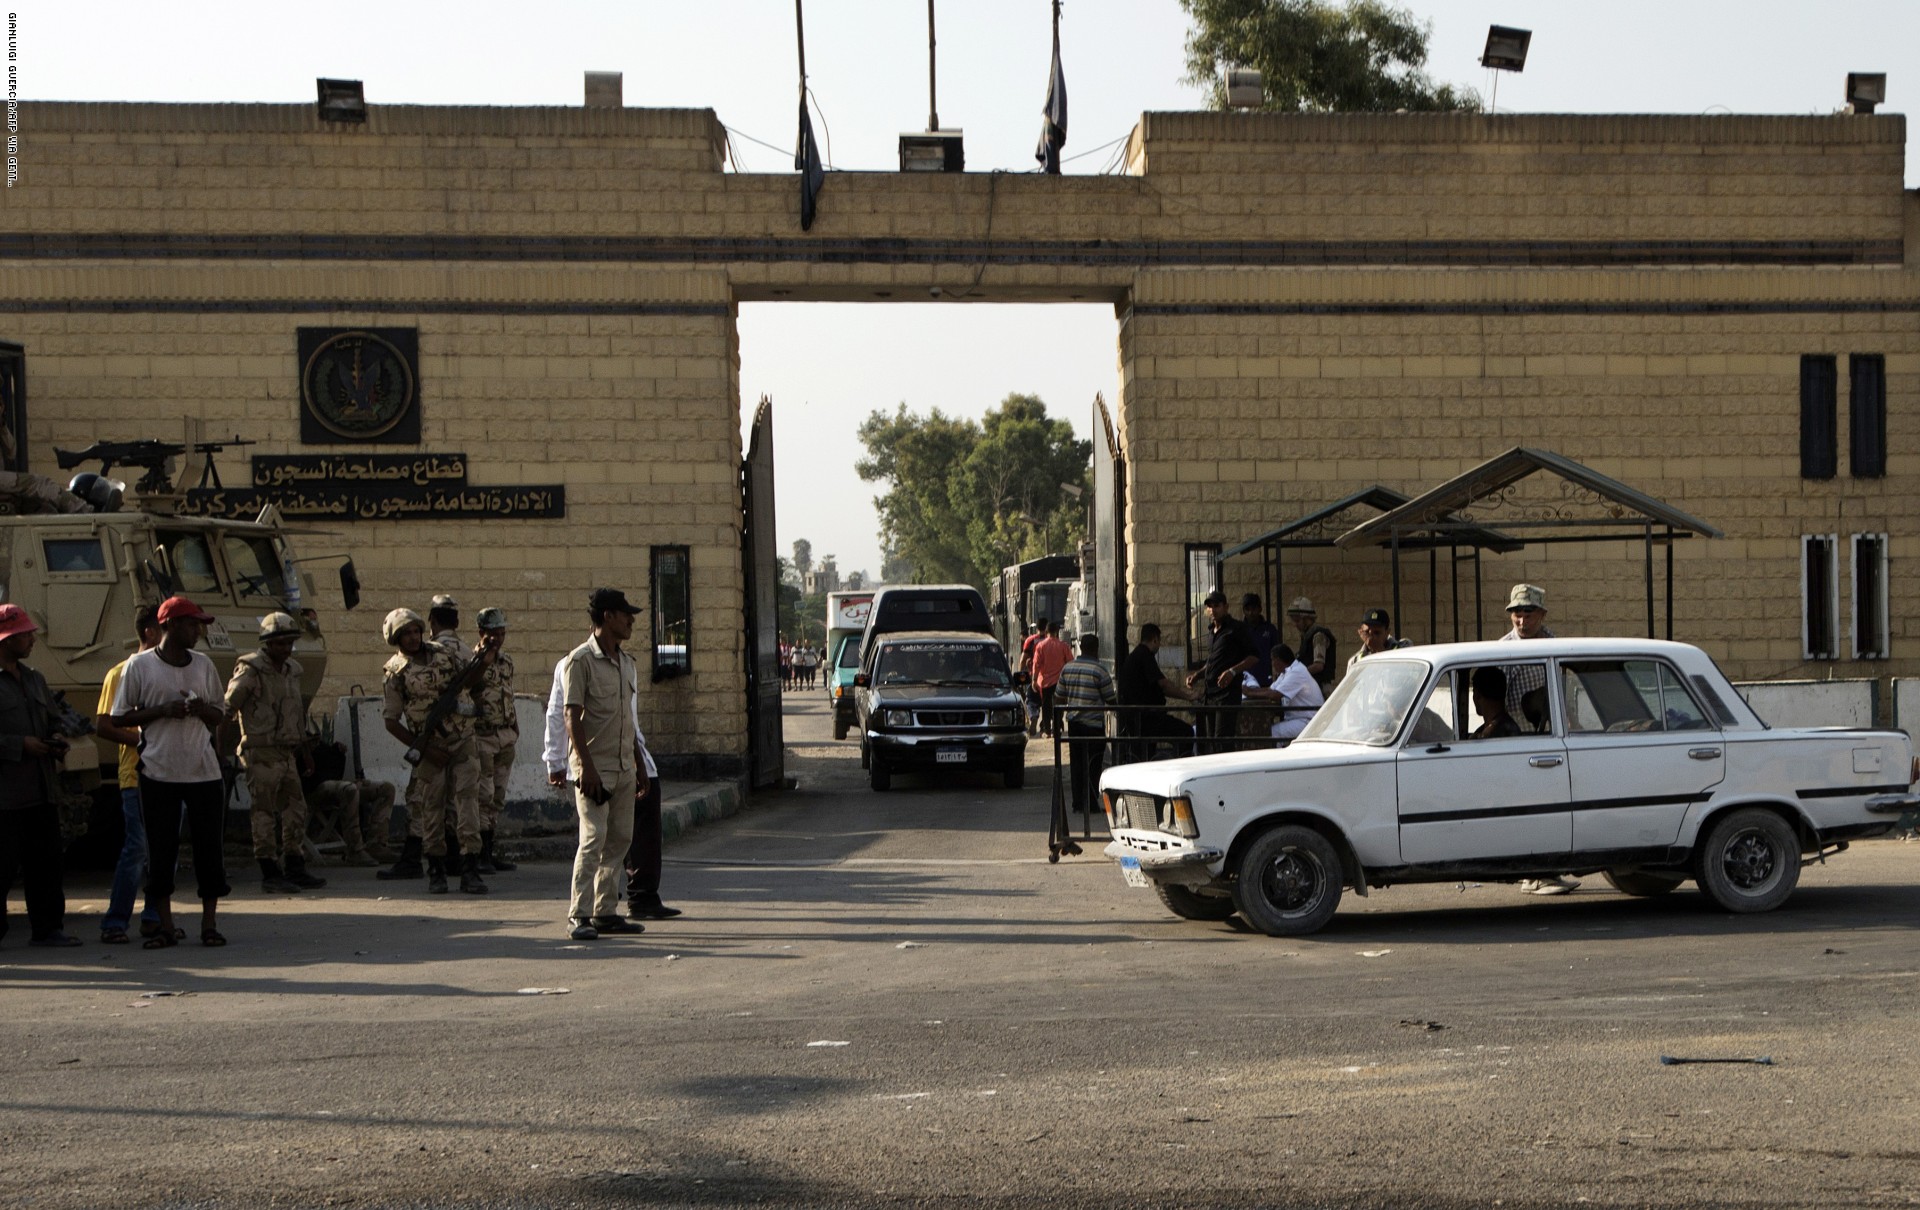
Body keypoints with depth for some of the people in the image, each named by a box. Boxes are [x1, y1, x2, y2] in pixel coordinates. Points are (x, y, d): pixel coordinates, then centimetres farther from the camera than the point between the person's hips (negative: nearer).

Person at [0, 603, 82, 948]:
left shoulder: (35, 680, 18)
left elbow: (52, 719, 28)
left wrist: (55, 740, 7)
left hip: (42, 789, 7)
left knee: (45, 861, 8)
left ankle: (47, 928, 13)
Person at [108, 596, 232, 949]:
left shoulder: (203, 664, 10)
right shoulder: (139, 665, -1)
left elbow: (220, 714, 16)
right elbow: (118, 718, -1)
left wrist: (201, 709, -6)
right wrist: (163, 711, -13)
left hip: (203, 770, 3)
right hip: (158, 771, -3)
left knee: (208, 846, 2)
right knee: (160, 849, 2)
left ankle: (209, 923, 10)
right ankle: (164, 924, 11)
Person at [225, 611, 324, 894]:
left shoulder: (292, 670, 15)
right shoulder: (251, 670, -9)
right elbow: (227, 708, -12)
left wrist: (305, 751, 25)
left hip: (288, 753, 8)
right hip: (261, 754, -8)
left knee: (296, 810, 8)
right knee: (264, 813, -4)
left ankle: (295, 870, 14)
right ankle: (270, 874, 0)